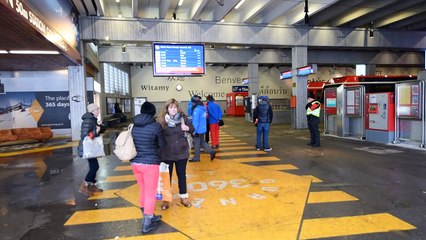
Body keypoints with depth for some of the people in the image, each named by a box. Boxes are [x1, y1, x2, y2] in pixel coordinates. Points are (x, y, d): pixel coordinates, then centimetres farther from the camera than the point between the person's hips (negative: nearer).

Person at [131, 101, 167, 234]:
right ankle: (147, 224, 16)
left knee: (143, 190, 22)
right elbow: (162, 145, -2)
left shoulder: (133, 125, 3)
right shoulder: (156, 126, -13)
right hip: (150, 163, -6)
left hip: (135, 163, 6)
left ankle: (148, 216, 38)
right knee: (150, 193, 7)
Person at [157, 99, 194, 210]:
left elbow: (192, 130, 8)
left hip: (181, 152, 2)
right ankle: (166, 199, 28)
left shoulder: (183, 118, -4)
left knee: (182, 175, 15)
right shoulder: (161, 119, -10)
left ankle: (183, 197, 32)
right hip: (166, 154, -2)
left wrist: (187, 128, -14)